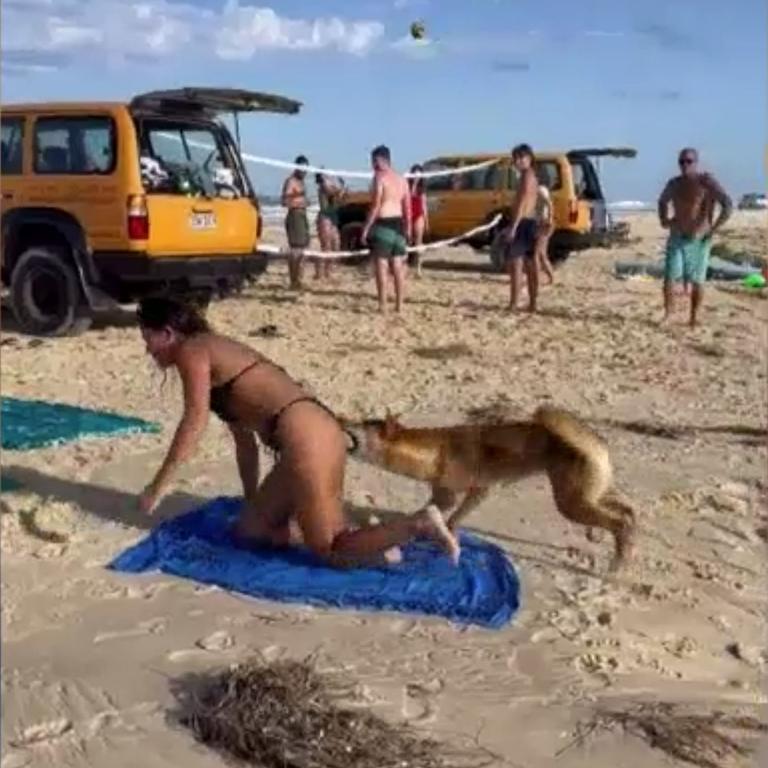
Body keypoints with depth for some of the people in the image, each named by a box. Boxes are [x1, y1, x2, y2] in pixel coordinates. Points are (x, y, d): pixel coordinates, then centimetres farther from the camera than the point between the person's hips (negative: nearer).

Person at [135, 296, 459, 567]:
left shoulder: (192, 351, 3)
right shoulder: (216, 351, 28)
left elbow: (194, 425, -7)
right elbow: (244, 440, 30)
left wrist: (156, 487, -1)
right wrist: (251, 501, 34)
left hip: (305, 437, -9)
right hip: (315, 433, 9)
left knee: (329, 551, -3)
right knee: (250, 531, 17)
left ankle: (418, 524, -11)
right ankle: (358, 535, 9)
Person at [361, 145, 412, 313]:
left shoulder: (380, 177, -8)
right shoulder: (401, 179, 13)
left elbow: (376, 205, -15)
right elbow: (407, 207, 13)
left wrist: (366, 228, -12)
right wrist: (407, 229, 19)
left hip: (383, 224, -7)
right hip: (398, 225, 7)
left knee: (381, 266, -3)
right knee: (398, 267, 9)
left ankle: (383, 306, -4)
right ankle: (399, 305, 11)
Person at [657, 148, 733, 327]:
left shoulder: (707, 182, -12)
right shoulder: (674, 184, 5)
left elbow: (728, 206, -18)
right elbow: (662, 201, 27)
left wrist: (713, 228, -17)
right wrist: (663, 220, 10)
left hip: (699, 240, -4)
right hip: (676, 238, 4)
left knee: (697, 280, 3)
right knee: (669, 276, -7)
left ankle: (694, 317, 15)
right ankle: (668, 313, 6)